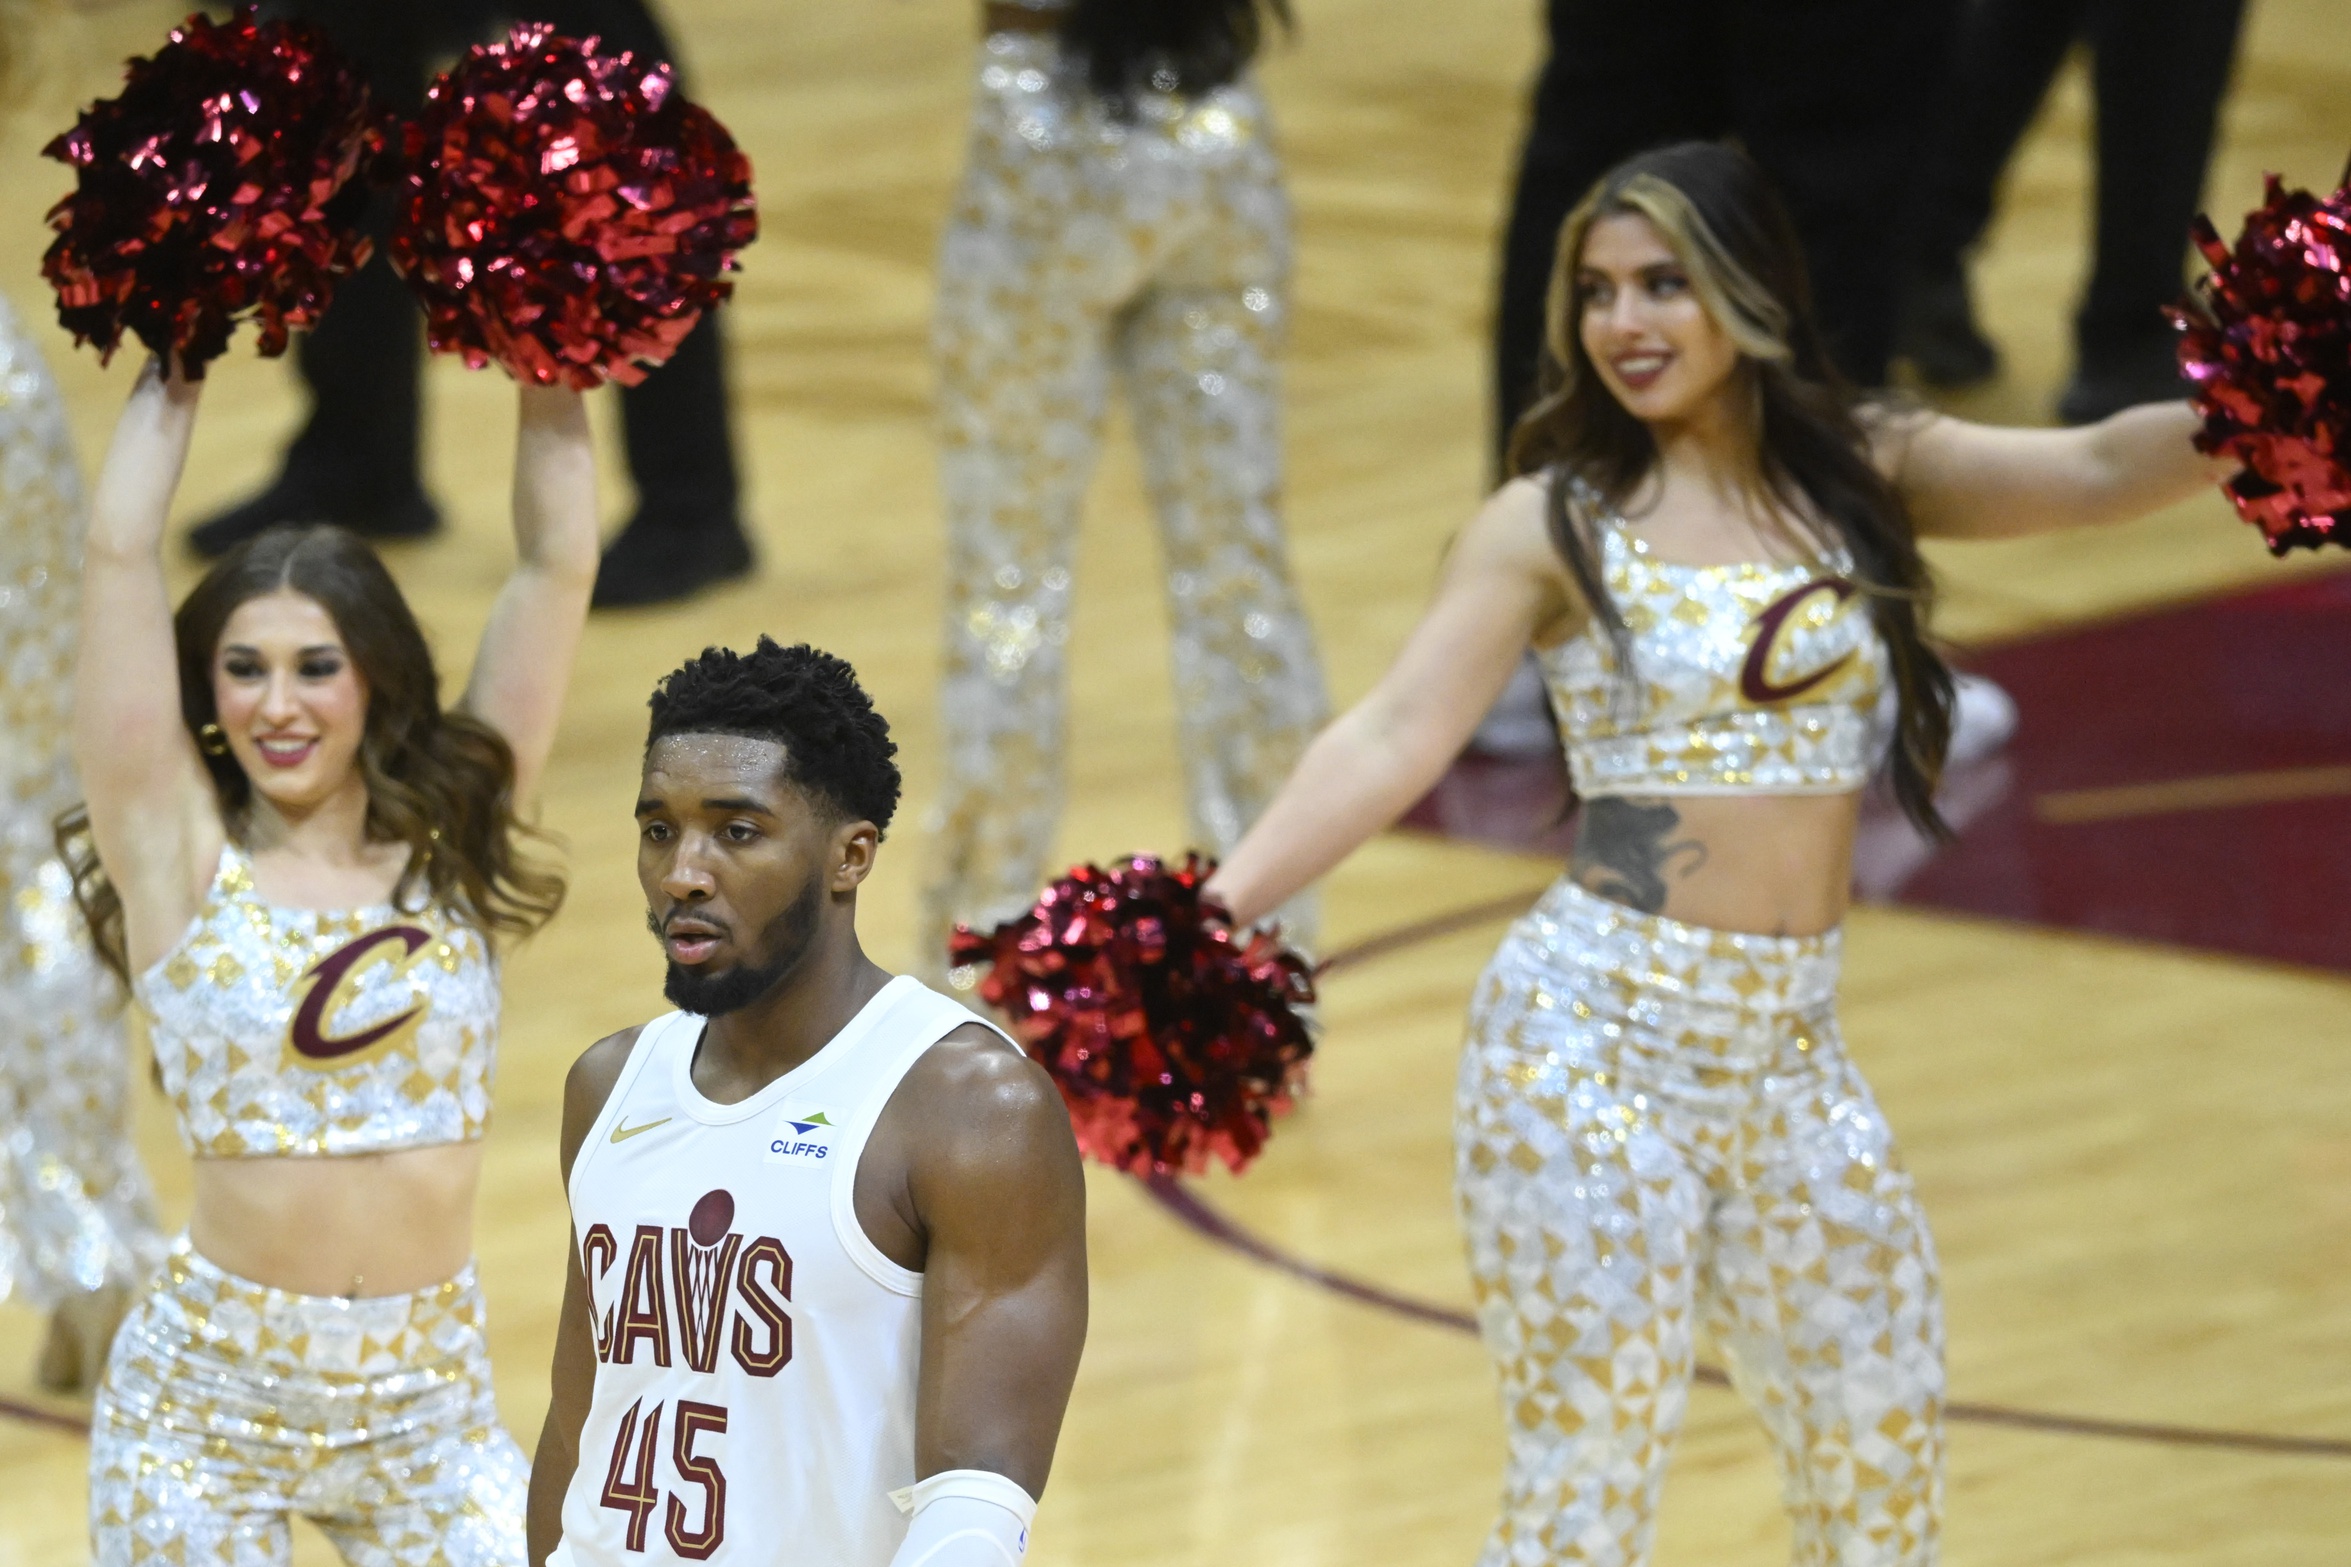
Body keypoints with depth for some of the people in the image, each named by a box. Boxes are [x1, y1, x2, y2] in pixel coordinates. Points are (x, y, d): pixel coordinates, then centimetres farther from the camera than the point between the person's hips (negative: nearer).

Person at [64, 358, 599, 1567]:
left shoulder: (450, 852, 4)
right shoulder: (181, 856, -2)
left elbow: (556, 565, 2)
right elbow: (119, 557, -6)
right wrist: (176, 375, 2)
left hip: (429, 1407, 2)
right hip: (201, 1404, -1)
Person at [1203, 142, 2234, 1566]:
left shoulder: (1865, 475, 5)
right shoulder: (1555, 524, -5)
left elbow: (2096, 472, -7)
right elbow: (1396, 740, -12)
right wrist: (1214, 912, -24)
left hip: (1789, 1049, 4)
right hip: (1595, 1040, -4)